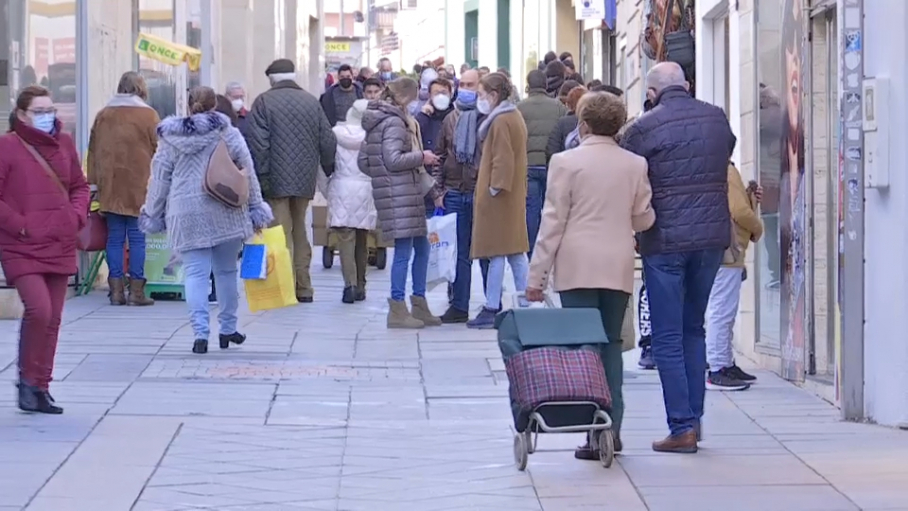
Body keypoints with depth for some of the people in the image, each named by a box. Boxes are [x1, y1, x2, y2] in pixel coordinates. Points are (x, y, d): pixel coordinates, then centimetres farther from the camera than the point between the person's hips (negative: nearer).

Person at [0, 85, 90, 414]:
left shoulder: (64, 143, 9)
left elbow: (79, 186, 20)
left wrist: (77, 215, 3)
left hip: (60, 246, 6)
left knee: (53, 319, 8)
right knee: (39, 309, -20)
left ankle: (41, 388, 18)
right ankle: (27, 380, 0)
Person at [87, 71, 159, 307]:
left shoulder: (103, 115, 7)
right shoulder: (148, 115, -4)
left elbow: (93, 150, 11)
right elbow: (158, 149, -4)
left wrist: (96, 180, 16)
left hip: (110, 186, 3)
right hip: (139, 184, -3)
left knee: (114, 237, 6)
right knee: (137, 237, 1)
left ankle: (116, 290, 6)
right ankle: (136, 291, 0)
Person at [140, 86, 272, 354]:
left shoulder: (170, 140, 4)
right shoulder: (228, 134, 2)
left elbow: (160, 180, 7)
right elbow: (249, 174, 4)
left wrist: (153, 215, 17)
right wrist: (257, 209, 13)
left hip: (186, 215, 0)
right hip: (226, 213, 0)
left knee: (195, 272, -1)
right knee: (226, 271, 13)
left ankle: (201, 332, -14)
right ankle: (228, 329, 22)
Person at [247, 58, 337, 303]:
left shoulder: (264, 102, -5)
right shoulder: (311, 101, 8)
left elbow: (259, 143, -11)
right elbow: (328, 140, 9)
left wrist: (261, 175, -9)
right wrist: (329, 170, 20)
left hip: (277, 181, -4)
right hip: (305, 179, 5)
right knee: (300, 232, 15)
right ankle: (303, 289, 17)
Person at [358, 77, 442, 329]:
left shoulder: (376, 122, 17)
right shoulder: (394, 122, -12)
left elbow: (363, 161, 20)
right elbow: (394, 159, -20)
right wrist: (421, 156, -9)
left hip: (409, 194, 10)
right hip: (399, 193, -10)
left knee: (421, 247, 15)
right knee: (404, 250, -7)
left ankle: (419, 305, 20)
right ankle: (397, 310, -4)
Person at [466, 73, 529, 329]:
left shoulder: (500, 121, -16)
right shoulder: (515, 116, 15)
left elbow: (502, 160, -22)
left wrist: (495, 188, -22)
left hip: (499, 196, -10)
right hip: (514, 195, 10)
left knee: (497, 253, -7)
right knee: (516, 252, 11)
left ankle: (492, 309, -5)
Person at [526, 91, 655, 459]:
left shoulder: (566, 162, -5)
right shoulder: (635, 165, 4)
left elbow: (553, 221, -5)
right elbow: (644, 219, 8)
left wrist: (536, 276, -1)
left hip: (577, 267, -3)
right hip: (619, 269, 3)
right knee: (611, 343, 12)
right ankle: (612, 429, 10)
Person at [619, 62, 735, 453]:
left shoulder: (644, 129, -10)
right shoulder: (718, 119, 5)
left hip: (665, 241, -5)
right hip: (713, 237, 5)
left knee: (668, 338, 2)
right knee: (694, 329, 17)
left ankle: (682, 428, -2)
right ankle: (693, 418, 16)